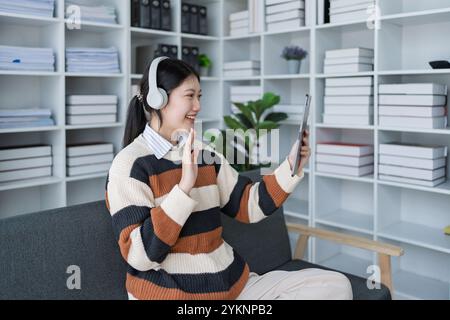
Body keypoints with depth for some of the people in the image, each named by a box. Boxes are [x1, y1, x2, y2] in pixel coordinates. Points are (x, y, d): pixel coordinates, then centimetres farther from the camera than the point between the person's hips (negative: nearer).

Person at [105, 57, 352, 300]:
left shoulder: (205, 154, 10)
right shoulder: (130, 163, -9)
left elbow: (249, 206, 12)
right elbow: (139, 256, -17)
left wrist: (291, 167, 0)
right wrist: (185, 186, -25)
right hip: (170, 292, -7)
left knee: (336, 285, -2)